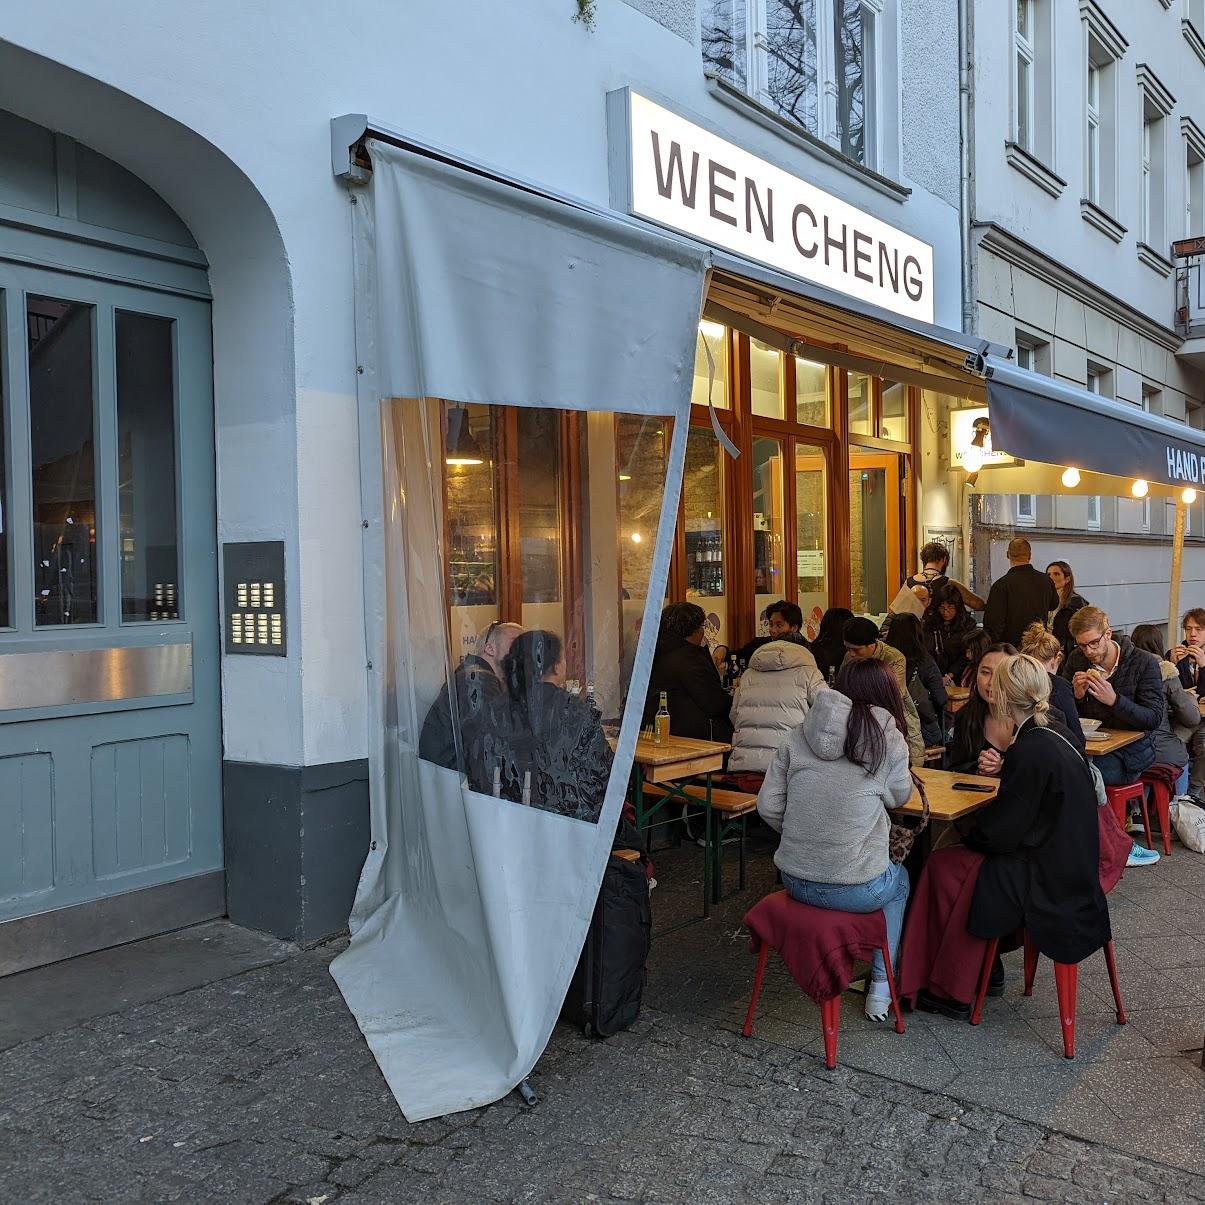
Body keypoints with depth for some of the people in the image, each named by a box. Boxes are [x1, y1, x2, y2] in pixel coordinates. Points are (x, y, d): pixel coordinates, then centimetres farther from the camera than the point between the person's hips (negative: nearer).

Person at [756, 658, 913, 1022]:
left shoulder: (799, 735, 0)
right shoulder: (888, 739, -8)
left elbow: (768, 806, 1)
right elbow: (899, 797, 10)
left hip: (795, 881, 4)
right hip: (857, 891, -4)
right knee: (899, 880, 31)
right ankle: (881, 986, 33)